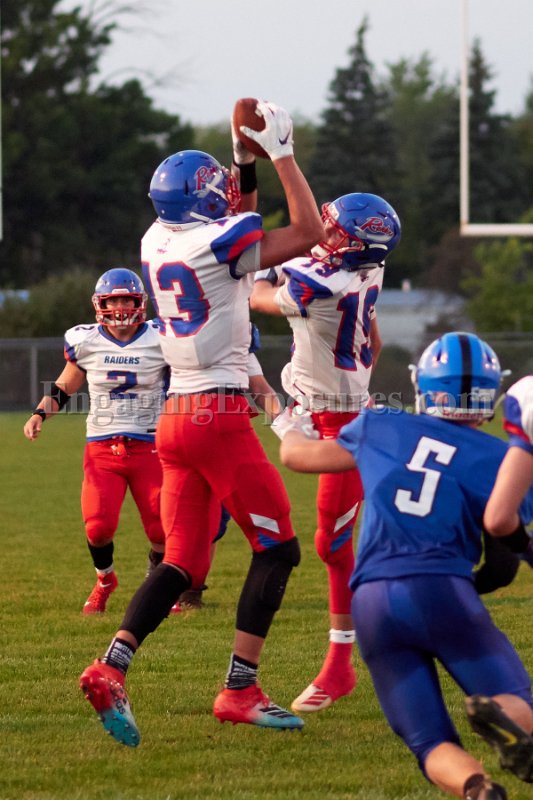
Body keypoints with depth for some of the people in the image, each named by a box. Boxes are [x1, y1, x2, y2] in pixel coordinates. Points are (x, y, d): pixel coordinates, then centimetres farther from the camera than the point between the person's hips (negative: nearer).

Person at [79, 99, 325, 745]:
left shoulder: (157, 241, 11)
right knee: (277, 548, 3)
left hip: (175, 418, 8)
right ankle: (240, 692, -2)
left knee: (182, 564, 10)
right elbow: (308, 231, -4)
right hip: (219, 416, -8)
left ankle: (110, 669, -7)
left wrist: (249, 160, 28)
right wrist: (280, 152, 0)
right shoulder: (218, 241, -12)